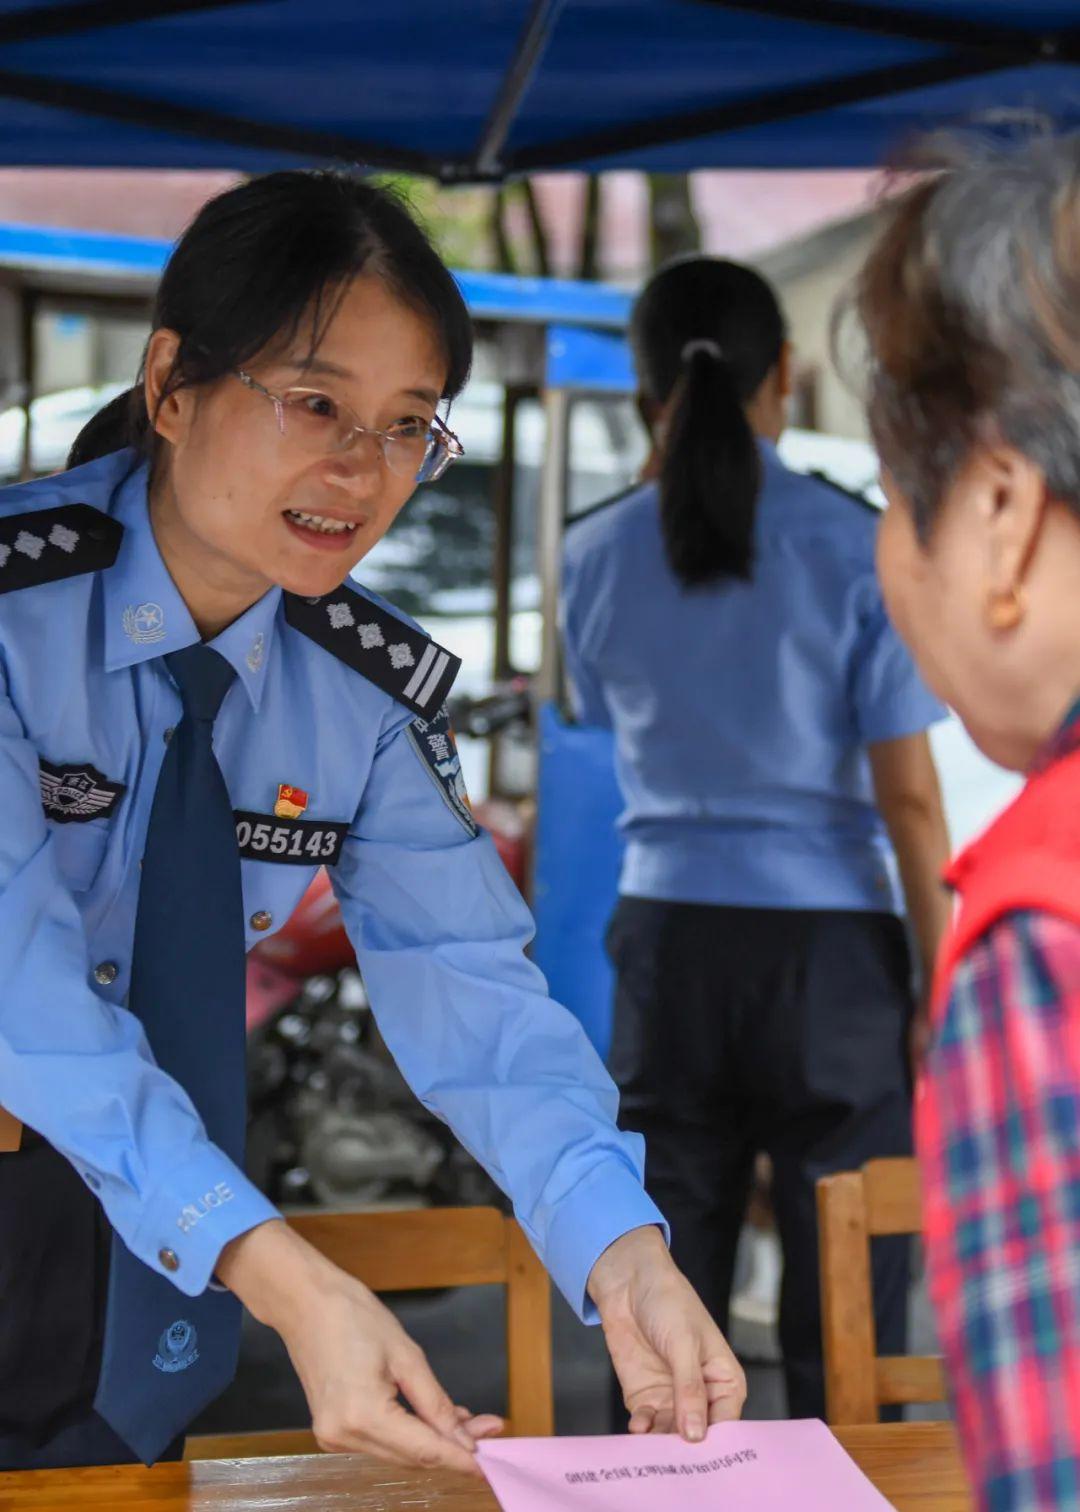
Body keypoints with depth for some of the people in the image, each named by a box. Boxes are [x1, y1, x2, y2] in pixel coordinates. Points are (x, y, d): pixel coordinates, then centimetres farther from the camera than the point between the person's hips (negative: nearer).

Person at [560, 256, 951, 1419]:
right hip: (829, 943, -3)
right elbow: (906, 795, -9)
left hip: (668, 938, 3)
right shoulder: (857, 549, -9)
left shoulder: (599, 557, 0)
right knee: (844, 1327, 6)